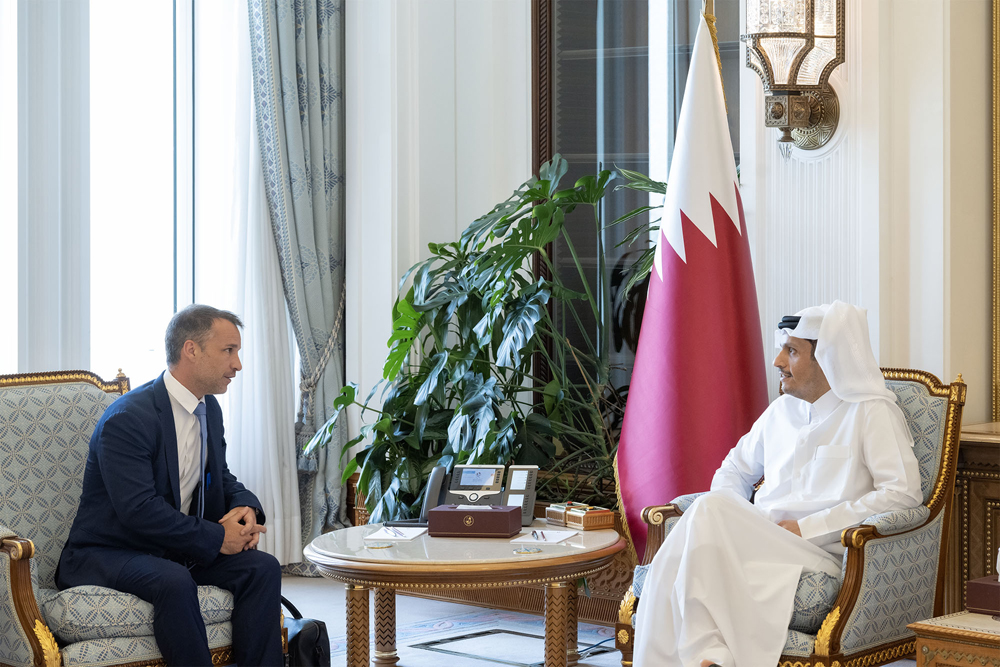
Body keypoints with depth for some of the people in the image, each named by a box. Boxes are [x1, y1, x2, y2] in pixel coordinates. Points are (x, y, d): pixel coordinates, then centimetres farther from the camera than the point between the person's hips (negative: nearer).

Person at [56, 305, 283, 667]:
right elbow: (138, 510, -27)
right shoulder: (127, 419, -20)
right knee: (174, 581, -37)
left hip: (177, 551, 8)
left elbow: (221, 477, 20)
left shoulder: (209, 409, 9)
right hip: (107, 555, -8)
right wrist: (216, 537, -23)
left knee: (263, 566, -14)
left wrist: (246, 506, -5)